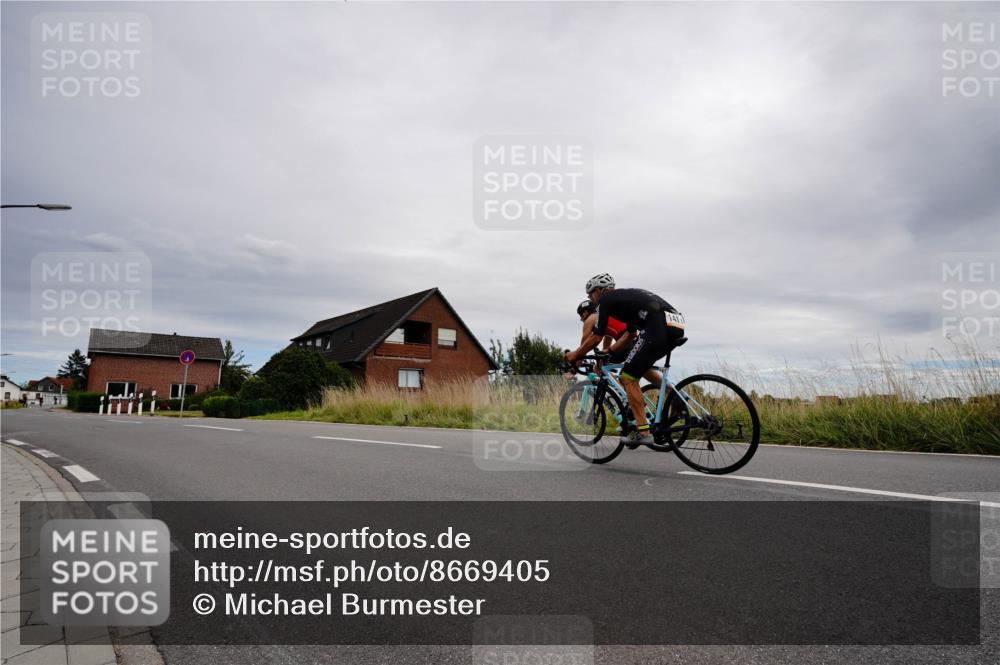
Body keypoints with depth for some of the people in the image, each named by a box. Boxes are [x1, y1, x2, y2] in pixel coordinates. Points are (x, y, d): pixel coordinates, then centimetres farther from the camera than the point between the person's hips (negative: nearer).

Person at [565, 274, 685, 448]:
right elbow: (630, 334, 40)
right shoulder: (625, 296, 33)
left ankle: (643, 431, -3)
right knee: (640, 366, 27)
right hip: (677, 327, 9)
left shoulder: (605, 300, 9)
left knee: (628, 377, 0)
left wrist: (575, 354, 22)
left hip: (657, 327, -9)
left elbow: (596, 337, 7)